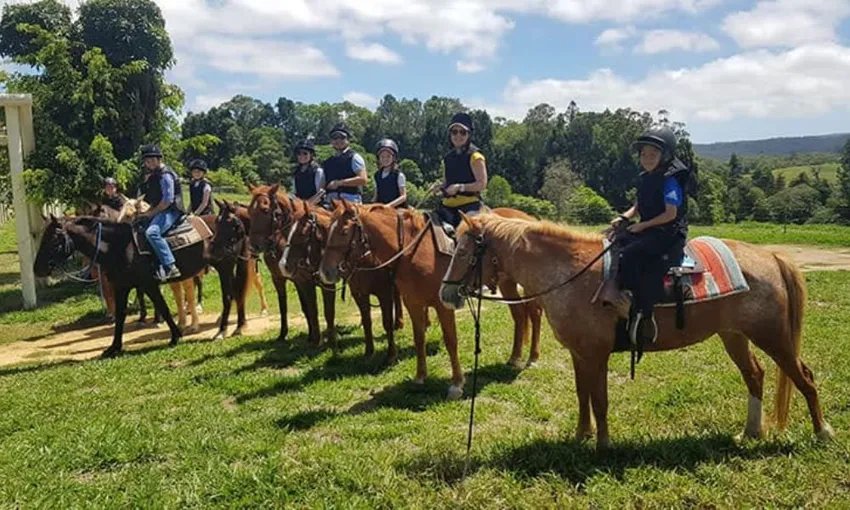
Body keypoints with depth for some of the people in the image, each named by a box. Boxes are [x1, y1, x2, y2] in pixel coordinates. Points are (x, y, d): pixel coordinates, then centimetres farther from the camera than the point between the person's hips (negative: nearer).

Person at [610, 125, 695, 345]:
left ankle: (642, 314, -27)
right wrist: (624, 217, 2)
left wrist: (642, 226, -19)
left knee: (628, 255, -30)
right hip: (648, 231, 10)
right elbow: (639, 205, 21)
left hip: (669, 235, -10)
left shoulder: (670, 180, -11)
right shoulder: (645, 178, 14)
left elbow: (671, 214, -17)